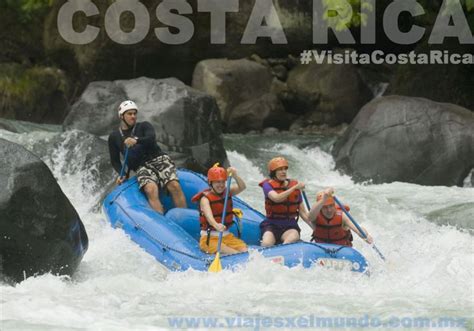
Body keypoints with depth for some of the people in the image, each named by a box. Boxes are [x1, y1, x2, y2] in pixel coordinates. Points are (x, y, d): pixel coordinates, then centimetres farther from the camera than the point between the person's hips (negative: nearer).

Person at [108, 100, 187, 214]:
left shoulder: (144, 126, 13)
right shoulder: (114, 137, 17)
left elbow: (151, 139, -9)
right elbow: (115, 161, 20)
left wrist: (136, 140, -29)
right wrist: (123, 174, 1)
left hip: (159, 159, 0)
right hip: (141, 167, 0)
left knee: (174, 186, -27)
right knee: (151, 190, -32)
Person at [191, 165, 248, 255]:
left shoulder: (227, 192, 8)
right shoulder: (205, 198, -10)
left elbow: (242, 187, -10)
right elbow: (208, 214, -30)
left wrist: (235, 176, -29)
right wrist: (216, 225, -52)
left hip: (227, 236, 6)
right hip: (209, 238, -6)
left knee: (245, 251, -17)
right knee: (235, 254, -28)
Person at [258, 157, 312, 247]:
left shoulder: (295, 185, 11)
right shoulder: (268, 185, 1)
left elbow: (303, 212, 13)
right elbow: (276, 198, -23)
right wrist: (294, 188, -23)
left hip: (290, 226, 2)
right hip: (272, 225, -2)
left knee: (294, 237, -34)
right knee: (266, 244, -33)